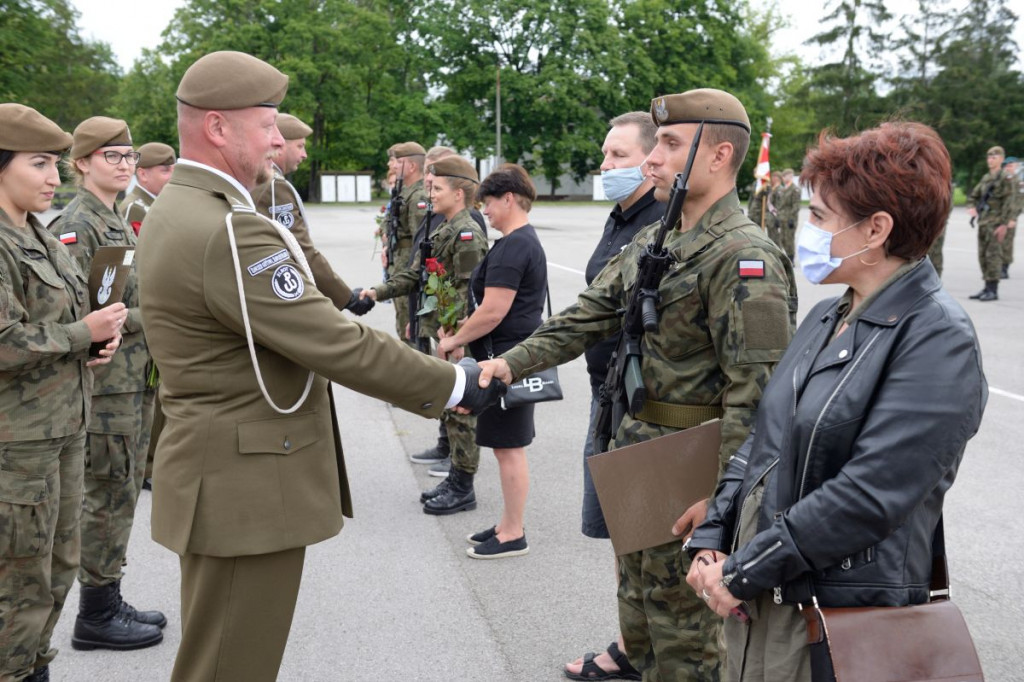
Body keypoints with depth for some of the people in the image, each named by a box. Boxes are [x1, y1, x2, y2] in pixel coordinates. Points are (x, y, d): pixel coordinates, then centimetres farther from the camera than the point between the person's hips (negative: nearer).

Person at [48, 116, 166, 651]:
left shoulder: (118, 221, 15)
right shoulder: (75, 226, -14)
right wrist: (148, 318, -18)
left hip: (135, 380, 9)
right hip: (105, 385, -9)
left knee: (122, 497, 15)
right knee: (108, 498, 0)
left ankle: (110, 603, 27)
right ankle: (95, 616, 13)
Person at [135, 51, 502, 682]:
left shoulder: (178, 210, 10)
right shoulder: (230, 232, -25)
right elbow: (337, 344, -24)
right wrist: (454, 385, -15)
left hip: (221, 475, 11)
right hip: (246, 492, -11)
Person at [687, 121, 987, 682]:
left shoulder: (938, 339, -16)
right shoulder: (828, 317, 9)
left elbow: (869, 497, -23)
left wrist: (743, 573, -17)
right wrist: (712, 542, 1)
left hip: (840, 612, -7)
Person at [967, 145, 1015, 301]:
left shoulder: (1005, 179, -8)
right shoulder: (985, 178, 15)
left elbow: (1009, 203, -13)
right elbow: (973, 195, 27)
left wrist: (1004, 224, -18)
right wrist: (973, 207, 7)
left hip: (995, 223, -8)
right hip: (983, 222, 8)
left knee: (993, 255, -9)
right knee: (983, 255, 10)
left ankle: (993, 290, -7)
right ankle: (987, 288, 16)